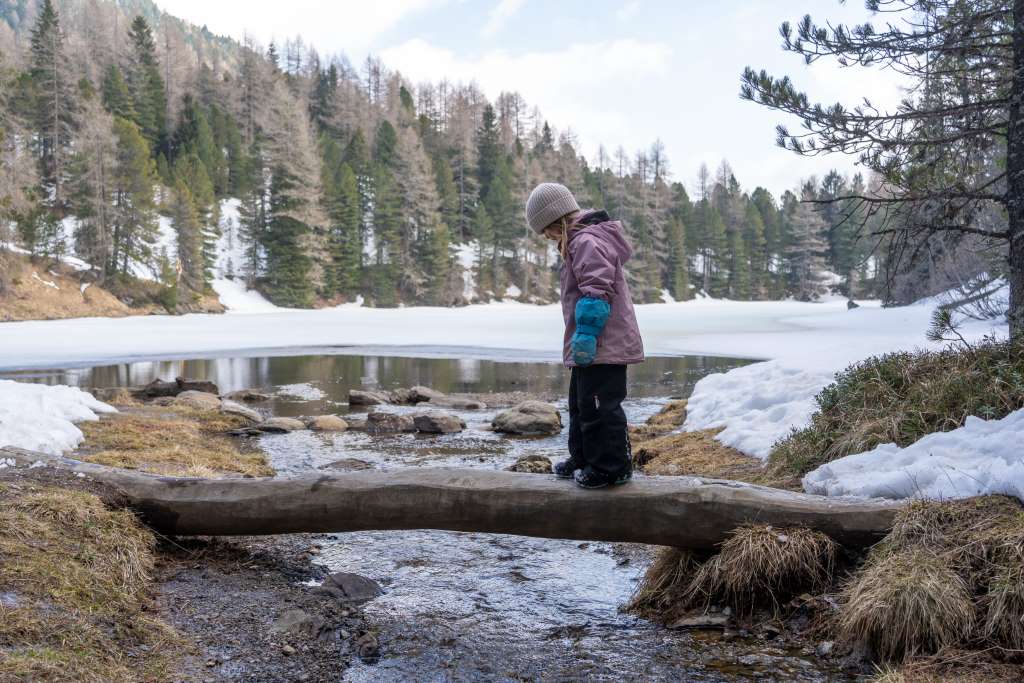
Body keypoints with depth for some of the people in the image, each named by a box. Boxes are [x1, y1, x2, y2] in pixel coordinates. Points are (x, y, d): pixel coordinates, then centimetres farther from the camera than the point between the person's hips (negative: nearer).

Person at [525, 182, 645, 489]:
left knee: (599, 405, -5)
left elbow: (596, 294, -27)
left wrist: (585, 336, -25)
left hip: (603, 347, -11)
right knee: (581, 403, 20)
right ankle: (584, 459, 31)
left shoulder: (586, 242, -18)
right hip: (591, 347, 11)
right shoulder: (581, 242, 16)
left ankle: (612, 466, 5)